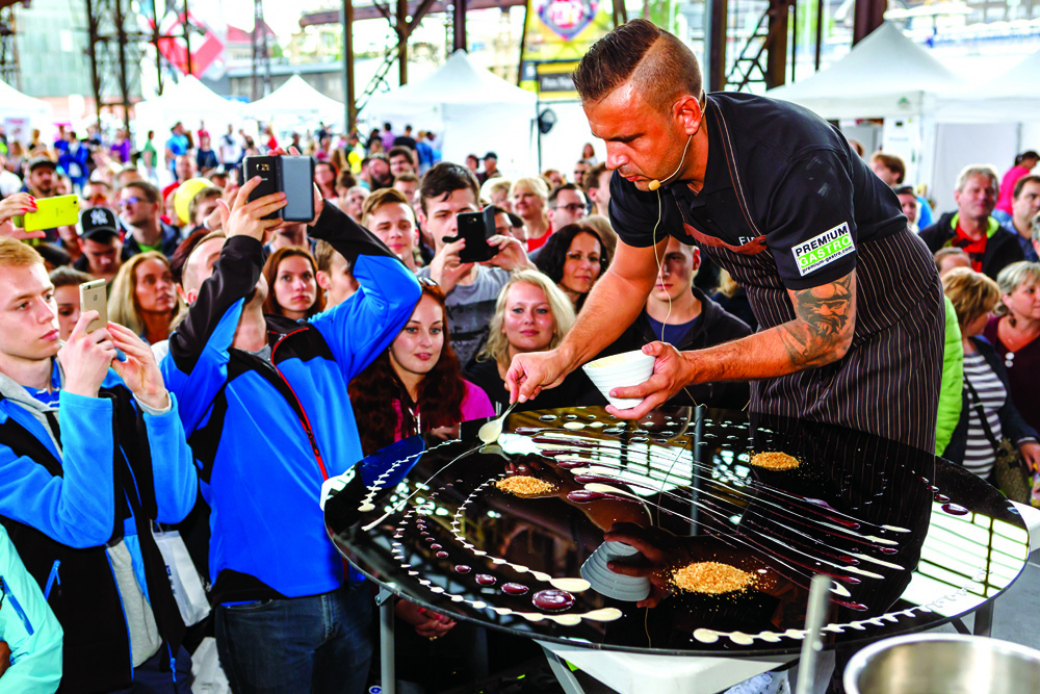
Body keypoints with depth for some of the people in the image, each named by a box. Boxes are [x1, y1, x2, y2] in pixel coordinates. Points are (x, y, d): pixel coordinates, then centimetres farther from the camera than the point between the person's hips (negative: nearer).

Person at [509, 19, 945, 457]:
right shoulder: (638, 172, -16)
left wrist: (690, 369, -40)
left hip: (885, 319, -5)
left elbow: (827, 334, -31)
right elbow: (627, 280, 1)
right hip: (792, 327, 6)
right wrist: (562, 358, -15)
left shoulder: (797, 164, -36)